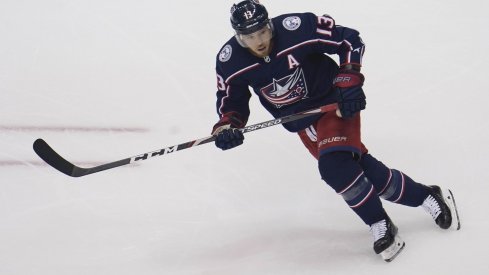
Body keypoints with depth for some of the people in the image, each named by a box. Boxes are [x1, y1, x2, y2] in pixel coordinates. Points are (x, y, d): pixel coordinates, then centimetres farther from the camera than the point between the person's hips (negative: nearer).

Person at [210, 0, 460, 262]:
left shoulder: (298, 27, -26)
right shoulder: (229, 61, -14)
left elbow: (349, 40, -13)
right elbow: (232, 100, 1)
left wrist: (349, 81, -21)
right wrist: (227, 125, -17)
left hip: (334, 103, -4)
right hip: (303, 122, 4)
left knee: (334, 166, -26)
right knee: (367, 171, -1)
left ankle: (381, 226, -8)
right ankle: (427, 197, 19)